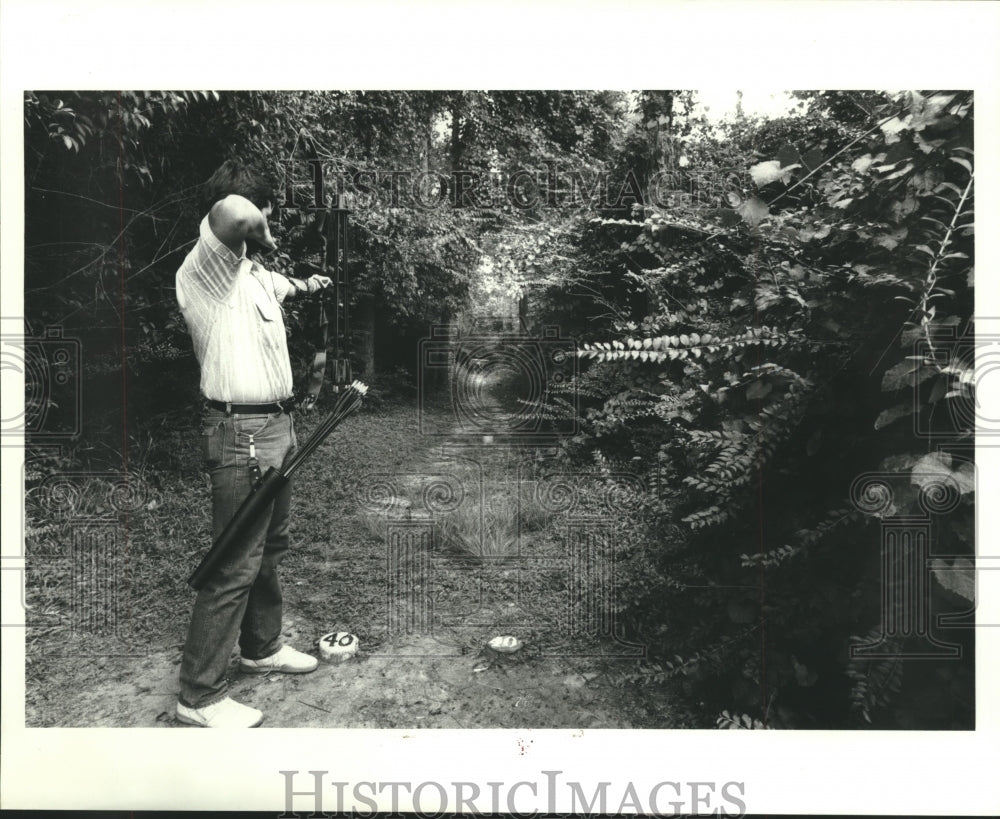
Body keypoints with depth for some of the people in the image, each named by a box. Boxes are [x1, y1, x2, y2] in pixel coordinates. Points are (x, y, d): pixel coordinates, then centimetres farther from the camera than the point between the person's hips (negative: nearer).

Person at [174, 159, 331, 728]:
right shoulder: (204, 270, -15)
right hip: (241, 433, -10)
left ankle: (262, 648, 39)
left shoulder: (257, 273, 14)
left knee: (271, 549, 21)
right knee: (235, 567, -3)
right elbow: (232, 212, -36)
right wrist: (263, 236, -18)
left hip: (278, 426, 10)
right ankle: (201, 696, 11)